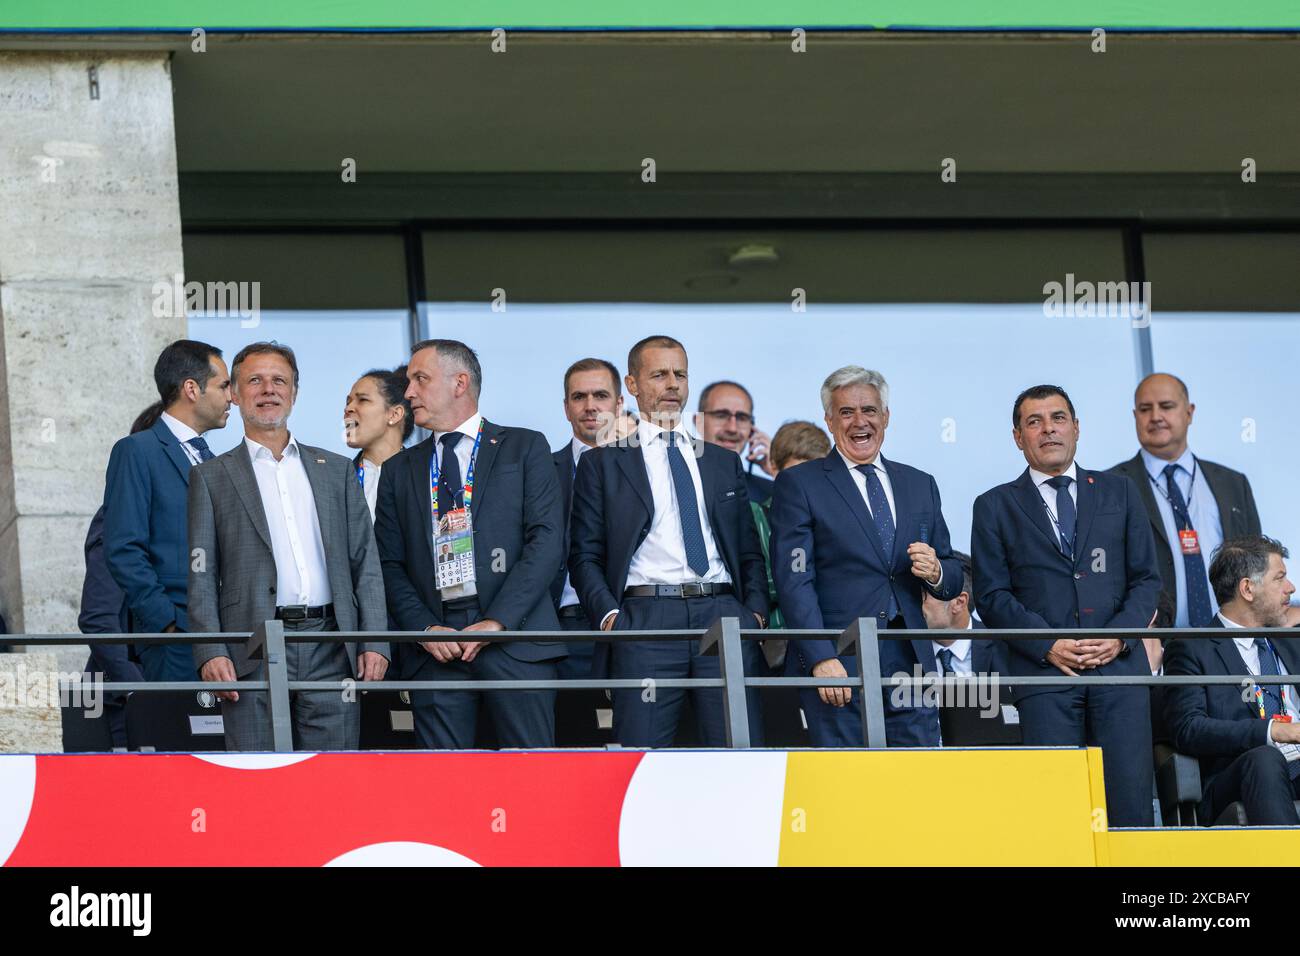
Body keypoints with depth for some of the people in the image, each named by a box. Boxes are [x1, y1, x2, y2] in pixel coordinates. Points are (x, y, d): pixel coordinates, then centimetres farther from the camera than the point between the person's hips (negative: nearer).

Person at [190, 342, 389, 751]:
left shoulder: (336, 470, 17)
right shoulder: (212, 478, 10)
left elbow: (365, 564, 13)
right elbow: (202, 575, 4)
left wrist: (374, 642, 2)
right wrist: (210, 653, -8)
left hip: (331, 649, 2)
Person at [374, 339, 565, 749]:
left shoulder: (525, 448, 8)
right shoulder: (399, 470, 18)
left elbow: (546, 541, -2)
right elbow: (390, 564, 12)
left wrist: (498, 621, -12)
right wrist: (424, 628, -6)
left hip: (515, 638, -3)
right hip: (436, 649, 3)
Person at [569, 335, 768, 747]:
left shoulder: (724, 461, 22)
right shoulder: (601, 464, 12)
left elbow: (749, 550, 20)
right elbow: (585, 555, 7)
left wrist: (756, 611, 3)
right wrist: (608, 615, -9)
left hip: (724, 617, 3)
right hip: (646, 618, -3)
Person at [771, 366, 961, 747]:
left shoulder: (920, 485, 17)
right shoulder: (798, 484, 3)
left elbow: (953, 580, 18)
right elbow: (794, 581, -6)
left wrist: (936, 572, -6)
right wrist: (821, 658, -17)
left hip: (910, 660, 4)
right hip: (838, 665, -4)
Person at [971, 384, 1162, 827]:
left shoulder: (1119, 492, 15)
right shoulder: (995, 507, 10)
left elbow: (1146, 577, 12)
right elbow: (992, 595, 4)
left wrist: (1119, 635, -5)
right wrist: (1048, 645, -9)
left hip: (1119, 663, 2)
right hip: (1044, 671, -1)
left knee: (1130, 801, -5)